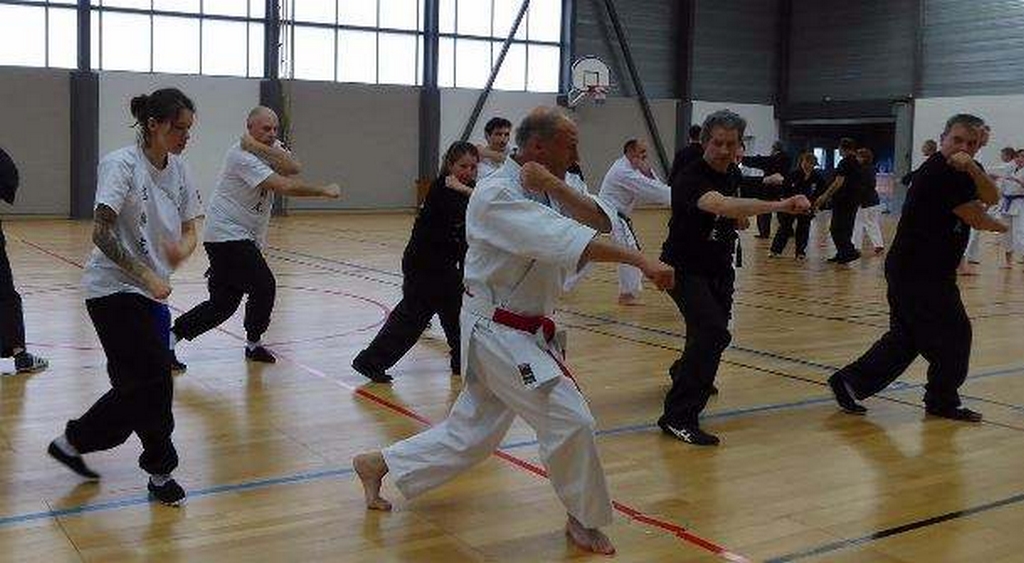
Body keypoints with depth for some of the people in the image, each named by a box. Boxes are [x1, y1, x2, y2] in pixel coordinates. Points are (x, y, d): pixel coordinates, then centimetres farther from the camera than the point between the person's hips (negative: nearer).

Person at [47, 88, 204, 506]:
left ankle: (72, 442, 31)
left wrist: (181, 250, -16)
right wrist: (149, 276, -24)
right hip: (114, 289, -7)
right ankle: (161, 471, 9)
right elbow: (101, 235, -19)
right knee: (154, 381, -8)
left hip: (150, 294, 7)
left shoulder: (178, 170, 6)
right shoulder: (121, 165, -14)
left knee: (136, 388, 10)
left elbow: (189, 232, 8)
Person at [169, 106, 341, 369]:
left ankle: (170, 337, 15)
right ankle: (254, 345, 13)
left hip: (245, 238, 9)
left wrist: (260, 148, -22)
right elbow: (285, 186, -27)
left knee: (224, 303, 8)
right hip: (228, 235, -9)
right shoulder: (242, 156, -19)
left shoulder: (272, 148, 8)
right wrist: (324, 191, -22)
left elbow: (294, 168, -13)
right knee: (264, 288, -8)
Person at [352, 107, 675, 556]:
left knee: (473, 432, 16)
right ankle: (585, 520, 10)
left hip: (530, 331, 9)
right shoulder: (496, 195, -20)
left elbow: (601, 221, -5)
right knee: (569, 420, -12)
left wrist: (556, 187, -19)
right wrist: (640, 261, -38)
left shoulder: (548, 189, 9)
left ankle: (378, 465, 32)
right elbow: (566, 240, -32)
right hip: (499, 332, -9)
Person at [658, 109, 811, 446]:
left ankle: (684, 372, 57)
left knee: (713, 332, 24)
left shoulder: (732, 174, 1)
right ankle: (679, 417, -22)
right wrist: (780, 206, -56)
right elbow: (721, 205, -47)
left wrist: (740, 218, -4)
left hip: (719, 269, 8)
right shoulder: (692, 180, -27)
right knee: (713, 332, -26)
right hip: (685, 269, -8)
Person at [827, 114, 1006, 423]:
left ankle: (851, 382, 12)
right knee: (953, 335, 3)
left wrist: (972, 169, -19)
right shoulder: (938, 172, -18)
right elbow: (977, 219, -14)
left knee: (907, 336, 10)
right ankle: (943, 401, 21)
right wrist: (997, 225, 7)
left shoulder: (968, 169, 13)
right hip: (919, 273, -9)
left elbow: (992, 198, -2)